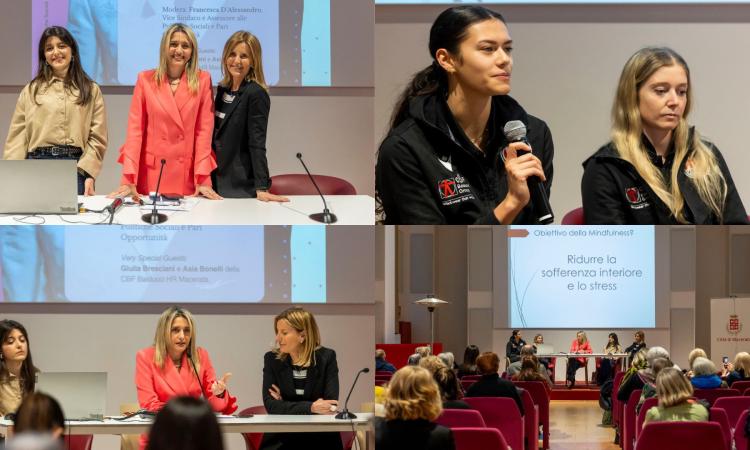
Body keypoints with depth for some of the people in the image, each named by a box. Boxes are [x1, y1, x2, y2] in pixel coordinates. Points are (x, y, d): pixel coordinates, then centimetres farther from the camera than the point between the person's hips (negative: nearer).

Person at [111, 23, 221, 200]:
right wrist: (129, 181, -9)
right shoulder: (145, 79, 3)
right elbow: (135, 129, 0)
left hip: (188, 178, 0)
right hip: (151, 174, 0)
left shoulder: (202, 80, 3)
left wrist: (203, 180, -8)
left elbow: (204, 130, 1)